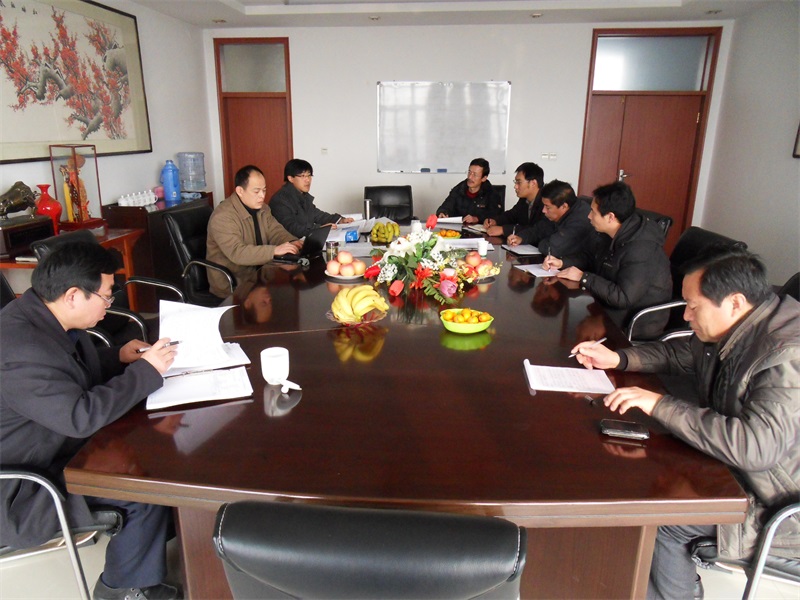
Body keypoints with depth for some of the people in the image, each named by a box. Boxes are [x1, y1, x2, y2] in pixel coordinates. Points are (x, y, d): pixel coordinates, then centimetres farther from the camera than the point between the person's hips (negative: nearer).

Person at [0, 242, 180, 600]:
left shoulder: (42, 315, -2)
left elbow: (75, 368, 17)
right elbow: (81, 415, -35)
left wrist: (118, 357, 1)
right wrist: (145, 372, -26)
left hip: (60, 441, 9)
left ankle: (170, 531, 20)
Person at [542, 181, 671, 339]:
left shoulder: (641, 250, -28)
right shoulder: (607, 234, 0)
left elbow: (623, 298, -32)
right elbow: (588, 257, 17)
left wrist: (583, 277, -24)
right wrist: (562, 263, -2)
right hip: (611, 306, 8)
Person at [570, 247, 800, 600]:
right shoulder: (733, 330, -3)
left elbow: (756, 447, -41)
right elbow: (679, 353, 15)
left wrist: (660, 405, -34)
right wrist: (617, 359, 2)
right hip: (738, 470, 8)